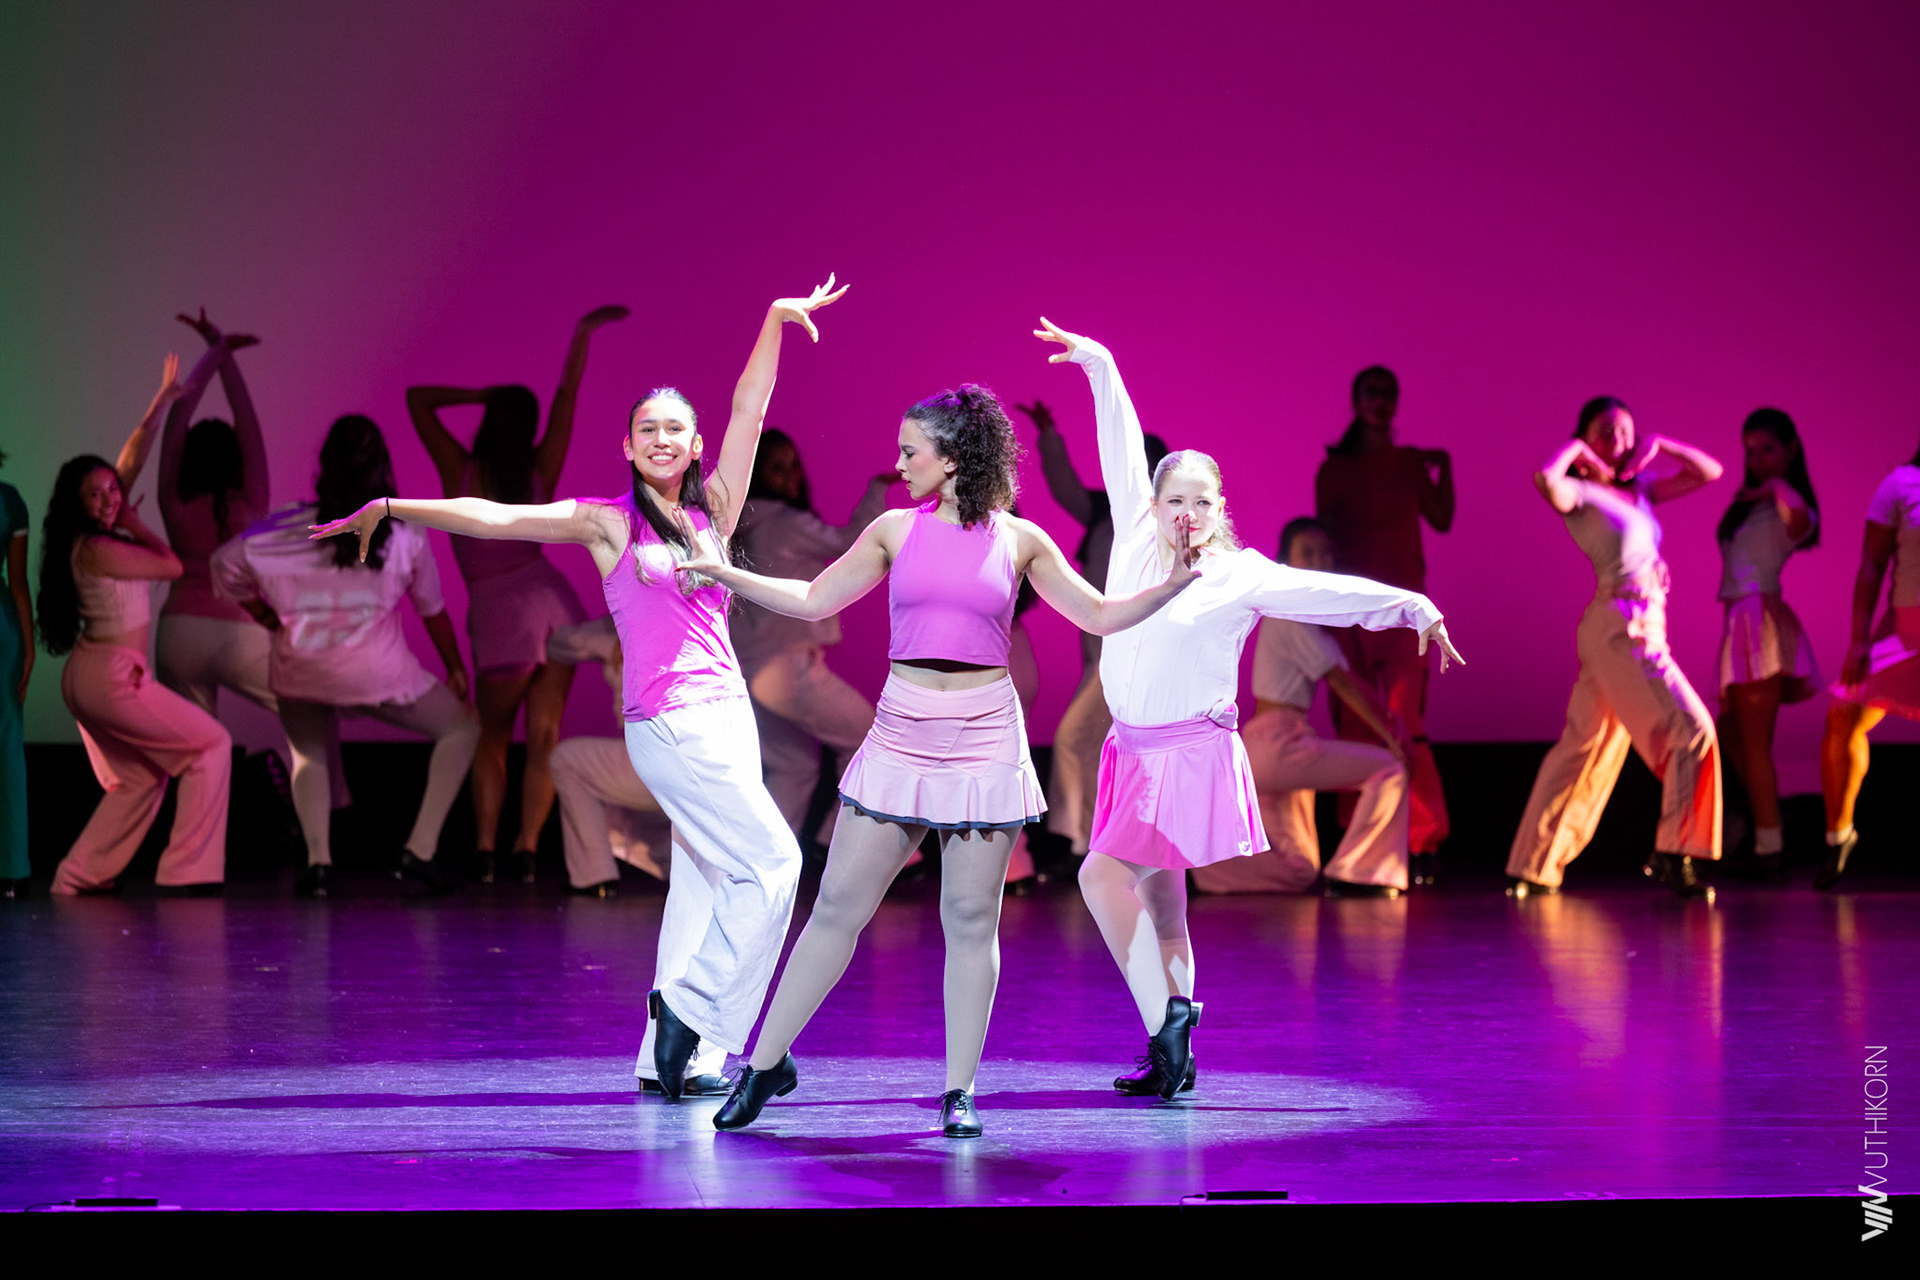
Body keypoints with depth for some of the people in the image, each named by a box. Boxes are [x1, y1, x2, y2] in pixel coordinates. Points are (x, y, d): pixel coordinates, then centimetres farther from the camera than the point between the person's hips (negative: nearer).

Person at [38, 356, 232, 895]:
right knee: (211, 744, -1)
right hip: (112, 677, -10)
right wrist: (135, 525, 4)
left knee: (139, 778, 21)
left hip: (89, 677, 10)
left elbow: (130, 461, 13)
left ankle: (80, 875, 17)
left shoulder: (94, 538, 6)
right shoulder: (97, 548, -19)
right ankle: (188, 868, -5)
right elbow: (173, 565, -8)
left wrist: (161, 401, 15)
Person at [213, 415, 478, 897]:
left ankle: (318, 859, 2)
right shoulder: (406, 536, 0)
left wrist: (267, 617, 13)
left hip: (302, 671, 2)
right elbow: (433, 610, 11)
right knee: (461, 729, 19)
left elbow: (226, 563, 0)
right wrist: (455, 667, 26)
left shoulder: (291, 528, 0)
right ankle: (420, 850, 5)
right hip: (378, 671, -2)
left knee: (310, 755, 29)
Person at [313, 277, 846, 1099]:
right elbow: (491, 517, -5)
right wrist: (392, 508, -9)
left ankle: (670, 1058, 8)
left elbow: (748, 411, 7)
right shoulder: (607, 522, -1)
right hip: (668, 721, -6)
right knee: (771, 861, -12)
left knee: (707, 887, 5)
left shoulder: (711, 513, 11)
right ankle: (691, 1012, -5)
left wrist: (776, 322, 2)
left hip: (726, 713, 6)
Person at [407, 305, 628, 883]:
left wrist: (479, 396, 1)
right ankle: (526, 849, -5)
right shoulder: (541, 473, 0)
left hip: (500, 620, -3)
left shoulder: (461, 472, -7)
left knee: (490, 742, 12)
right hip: (556, 606, 3)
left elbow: (417, 397, -1)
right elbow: (568, 392, 6)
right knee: (543, 742, 5)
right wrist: (584, 331, 11)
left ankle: (485, 850, 3)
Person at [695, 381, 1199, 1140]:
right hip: (901, 733, 1)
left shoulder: (1018, 540, 3)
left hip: (982, 737, -1)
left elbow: (1101, 616, 7)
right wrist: (724, 574, 8)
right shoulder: (896, 530, 6)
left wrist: (1178, 582, -6)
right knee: (838, 906, 1)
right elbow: (813, 600, 14)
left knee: (971, 919, 2)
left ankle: (959, 1091, 9)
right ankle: (766, 1063, 10)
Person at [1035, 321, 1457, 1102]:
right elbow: (1124, 452, 13)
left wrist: (1409, 606, -14)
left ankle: (1166, 1018, -14)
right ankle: (1171, 1052, 14)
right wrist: (1098, 365, 18)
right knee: (1157, 906, 9)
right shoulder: (1136, 544, 6)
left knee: (1104, 874, -19)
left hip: (1191, 752, -6)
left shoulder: (1240, 576, -5)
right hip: (1134, 749, 6)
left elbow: (1328, 593, -8)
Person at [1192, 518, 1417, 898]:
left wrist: (1391, 720, 5)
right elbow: (1342, 684, -14)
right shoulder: (1290, 615, -12)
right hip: (1277, 744, -10)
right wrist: (1389, 735, -12)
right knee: (1390, 769, -14)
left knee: (1297, 872, 15)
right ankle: (1350, 874, -9)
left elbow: (1349, 683, 16)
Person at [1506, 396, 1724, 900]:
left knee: (1584, 748, 10)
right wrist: (1575, 449, -11)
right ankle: (1672, 853, -12)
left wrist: (1659, 444, 9)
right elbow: (1546, 479, -29)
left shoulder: (1638, 490, 17)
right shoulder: (1581, 492, -6)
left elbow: (1709, 472, 21)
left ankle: (1532, 867, 13)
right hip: (1621, 626, -8)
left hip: (1640, 627, 8)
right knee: (1691, 728, -13)